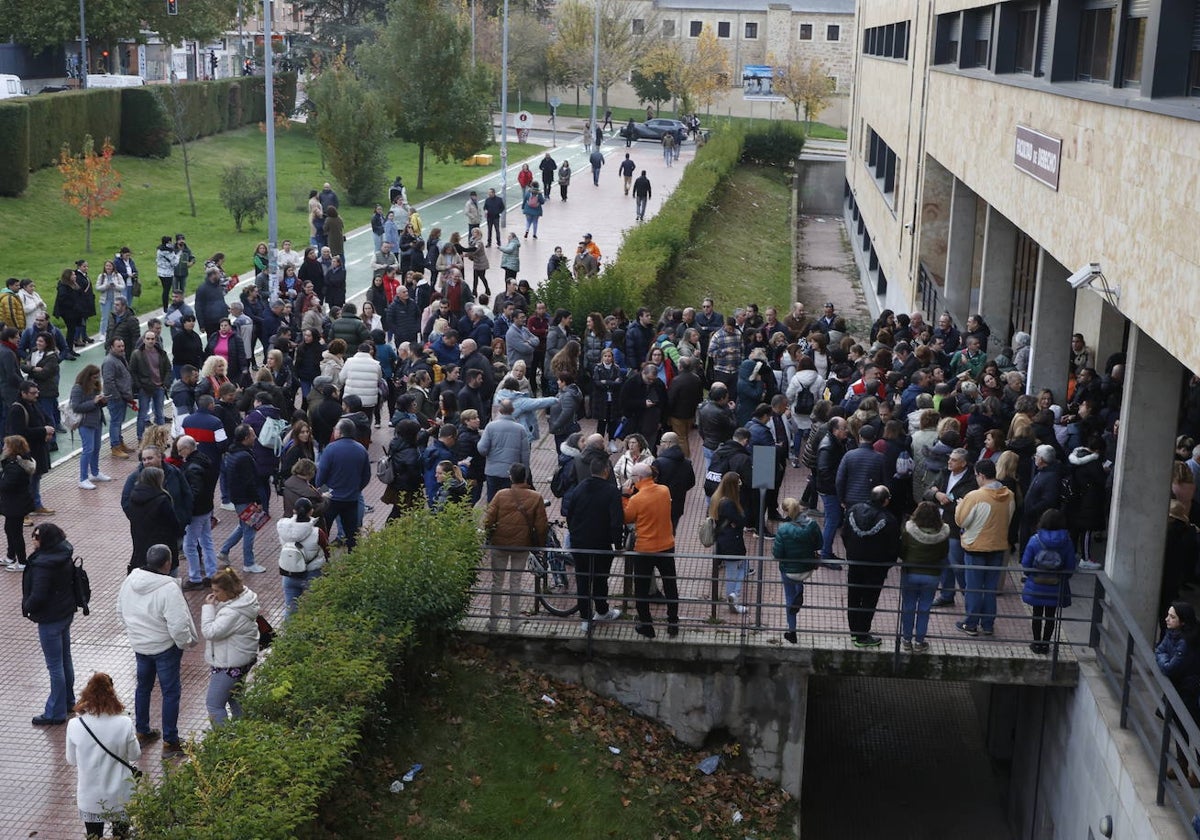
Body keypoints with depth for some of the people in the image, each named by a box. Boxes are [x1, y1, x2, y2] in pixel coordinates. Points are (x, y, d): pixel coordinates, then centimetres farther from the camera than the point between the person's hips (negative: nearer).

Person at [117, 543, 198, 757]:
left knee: (143, 687, 23)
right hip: (165, 648, -7)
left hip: (139, 644, 7)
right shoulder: (168, 589, -28)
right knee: (170, 693, 5)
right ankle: (170, 743, 11)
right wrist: (186, 642, -9)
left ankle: (142, 732, 37)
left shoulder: (130, 580, -5)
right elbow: (178, 624, -28)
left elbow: (121, 611, 8)